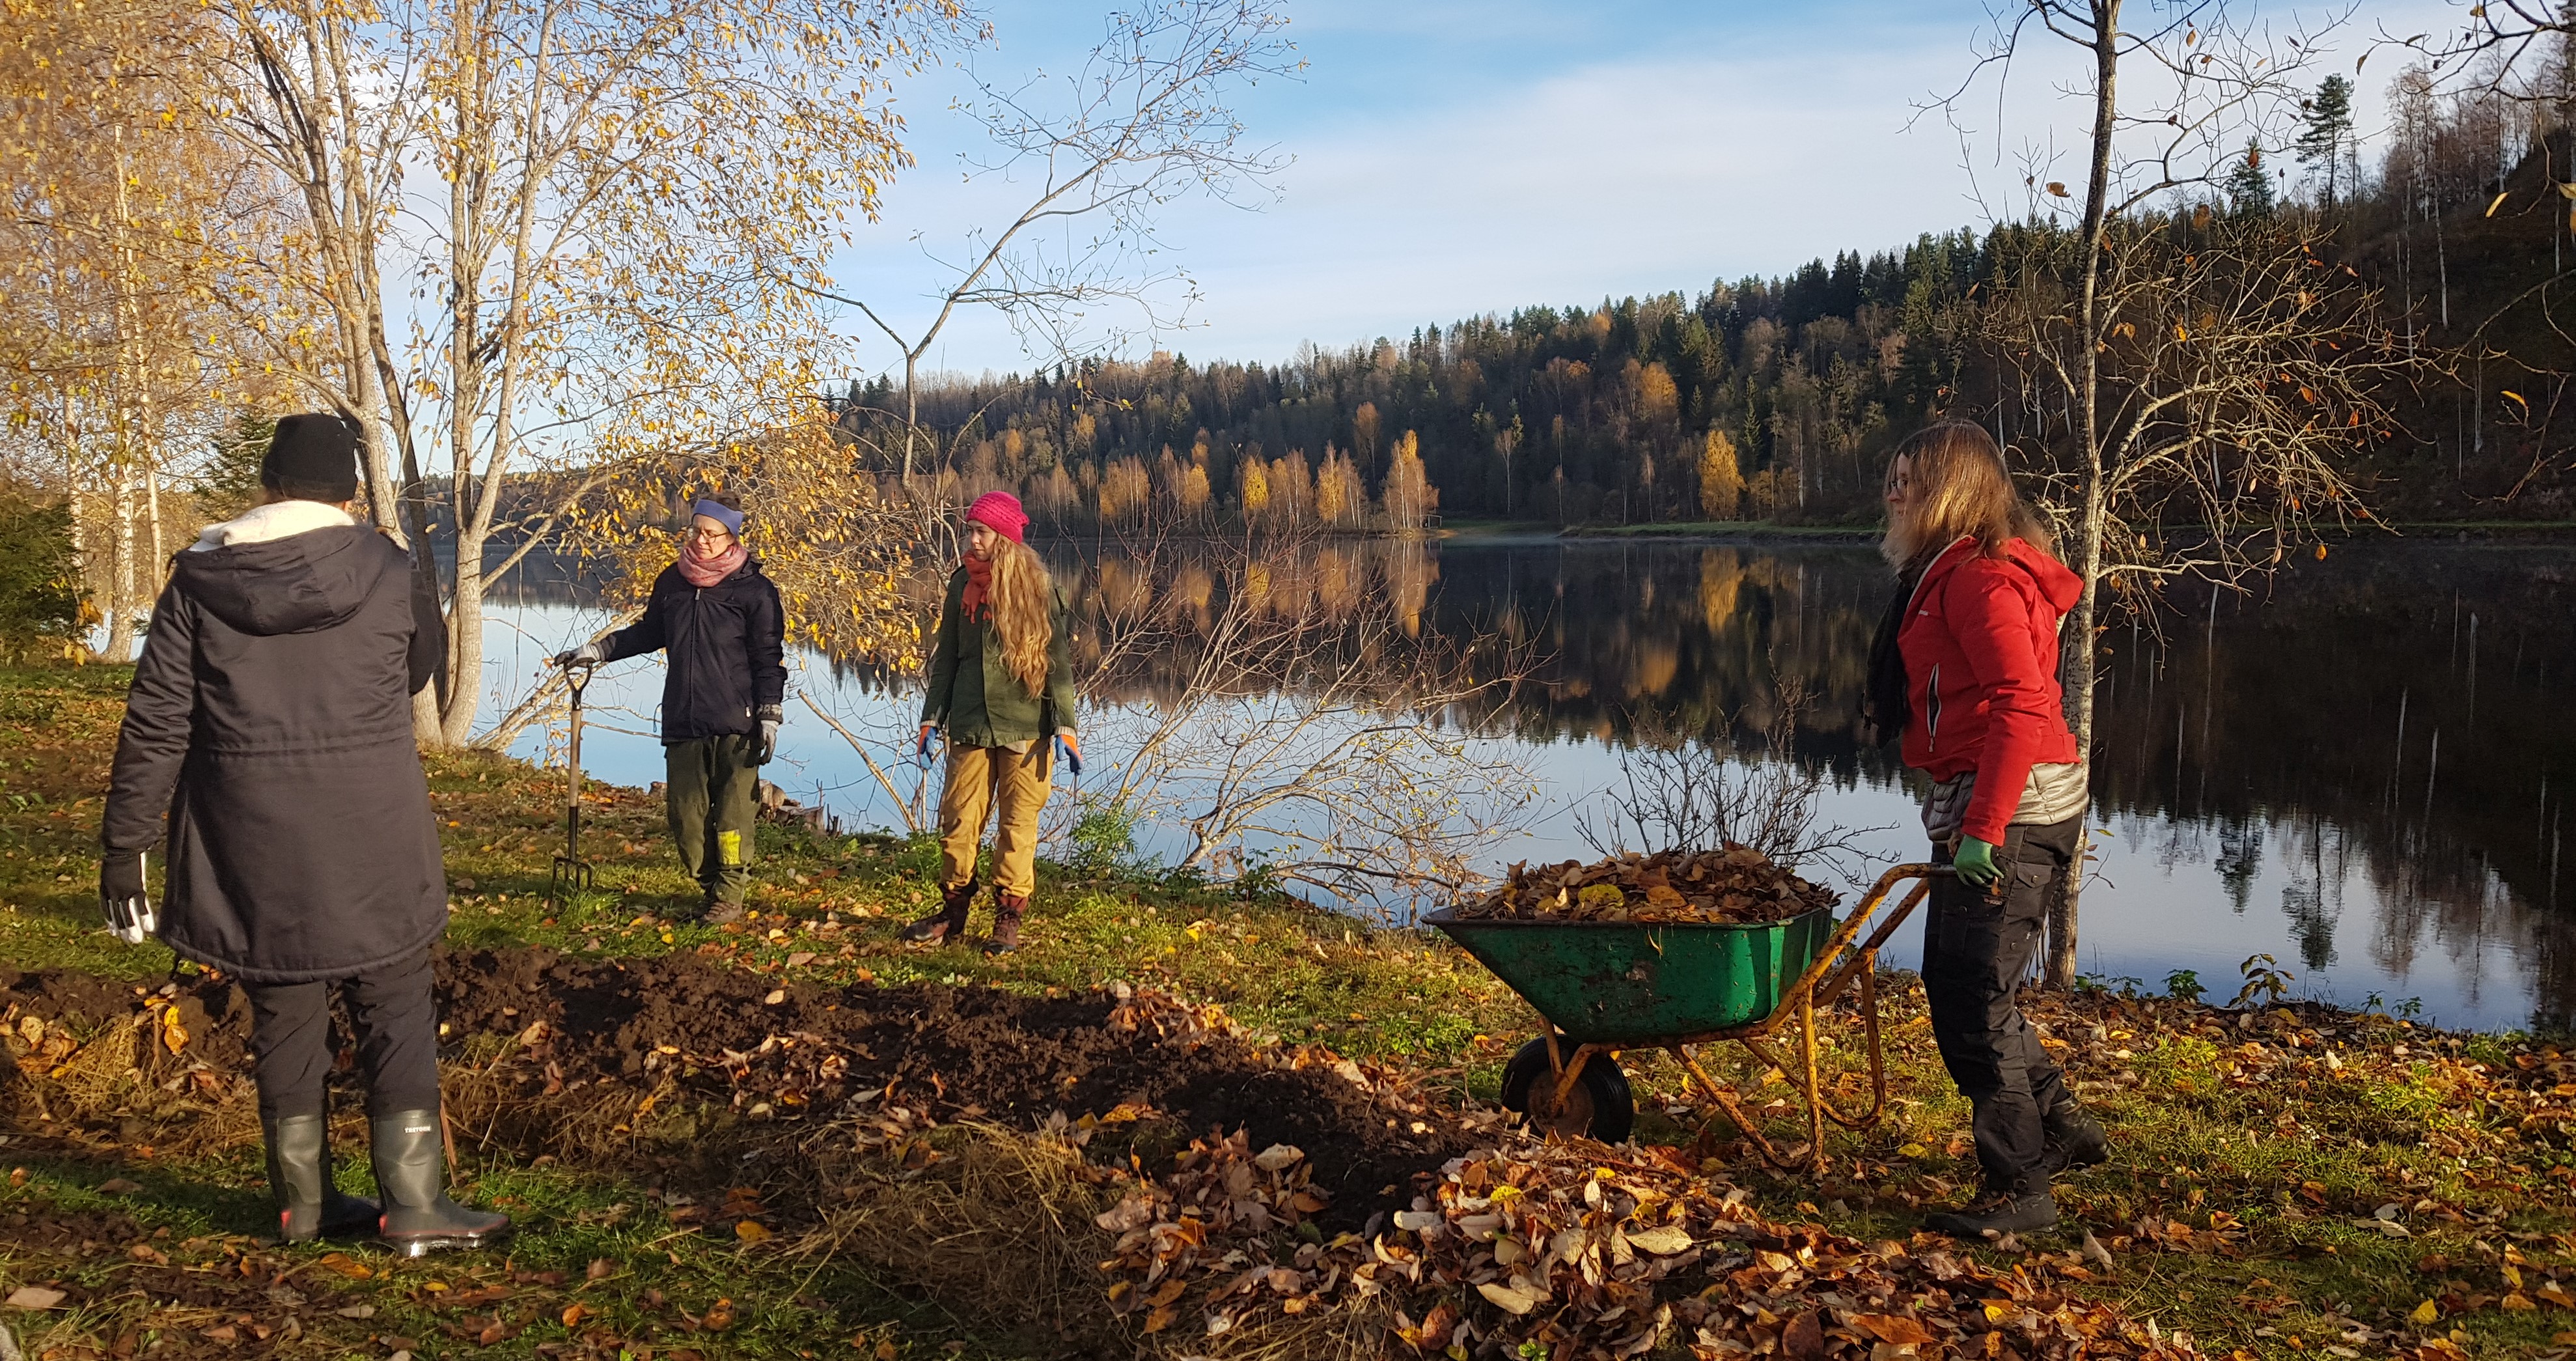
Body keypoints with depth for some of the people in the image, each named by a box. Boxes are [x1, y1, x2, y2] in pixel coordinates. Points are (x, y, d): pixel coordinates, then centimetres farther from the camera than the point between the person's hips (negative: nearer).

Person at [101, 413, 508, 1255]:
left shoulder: (200, 580, -2)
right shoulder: (388, 573, -5)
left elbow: (155, 724, -2)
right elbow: (423, 668, 14)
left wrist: (125, 844, 4)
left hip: (251, 851, 2)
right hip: (371, 845, -2)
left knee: (284, 1021, 14)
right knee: (397, 1018, 8)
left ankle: (303, 1206, 24)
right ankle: (414, 1207, 8)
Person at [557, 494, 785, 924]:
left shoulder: (753, 589, -4)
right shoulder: (671, 581, 10)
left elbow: (769, 658, -3)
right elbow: (649, 632, 25)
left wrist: (769, 715, -7)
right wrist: (599, 650, 16)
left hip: (735, 726, -5)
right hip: (682, 724, 5)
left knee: (733, 811, -4)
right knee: (684, 811, 4)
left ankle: (730, 895, 10)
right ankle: (708, 885, 20)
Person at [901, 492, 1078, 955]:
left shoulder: (1035, 586, -4)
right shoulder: (962, 584, 8)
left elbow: (1058, 658, -5)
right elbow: (946, 657, 14)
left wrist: (1066, 725, -11)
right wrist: (932, 718, 8)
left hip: (1025, 729, -4)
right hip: (970, 726, 4)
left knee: (1017, 825, 1)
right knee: (958, 820, 5)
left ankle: (1008, 919, 11)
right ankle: (953, 911, 19)